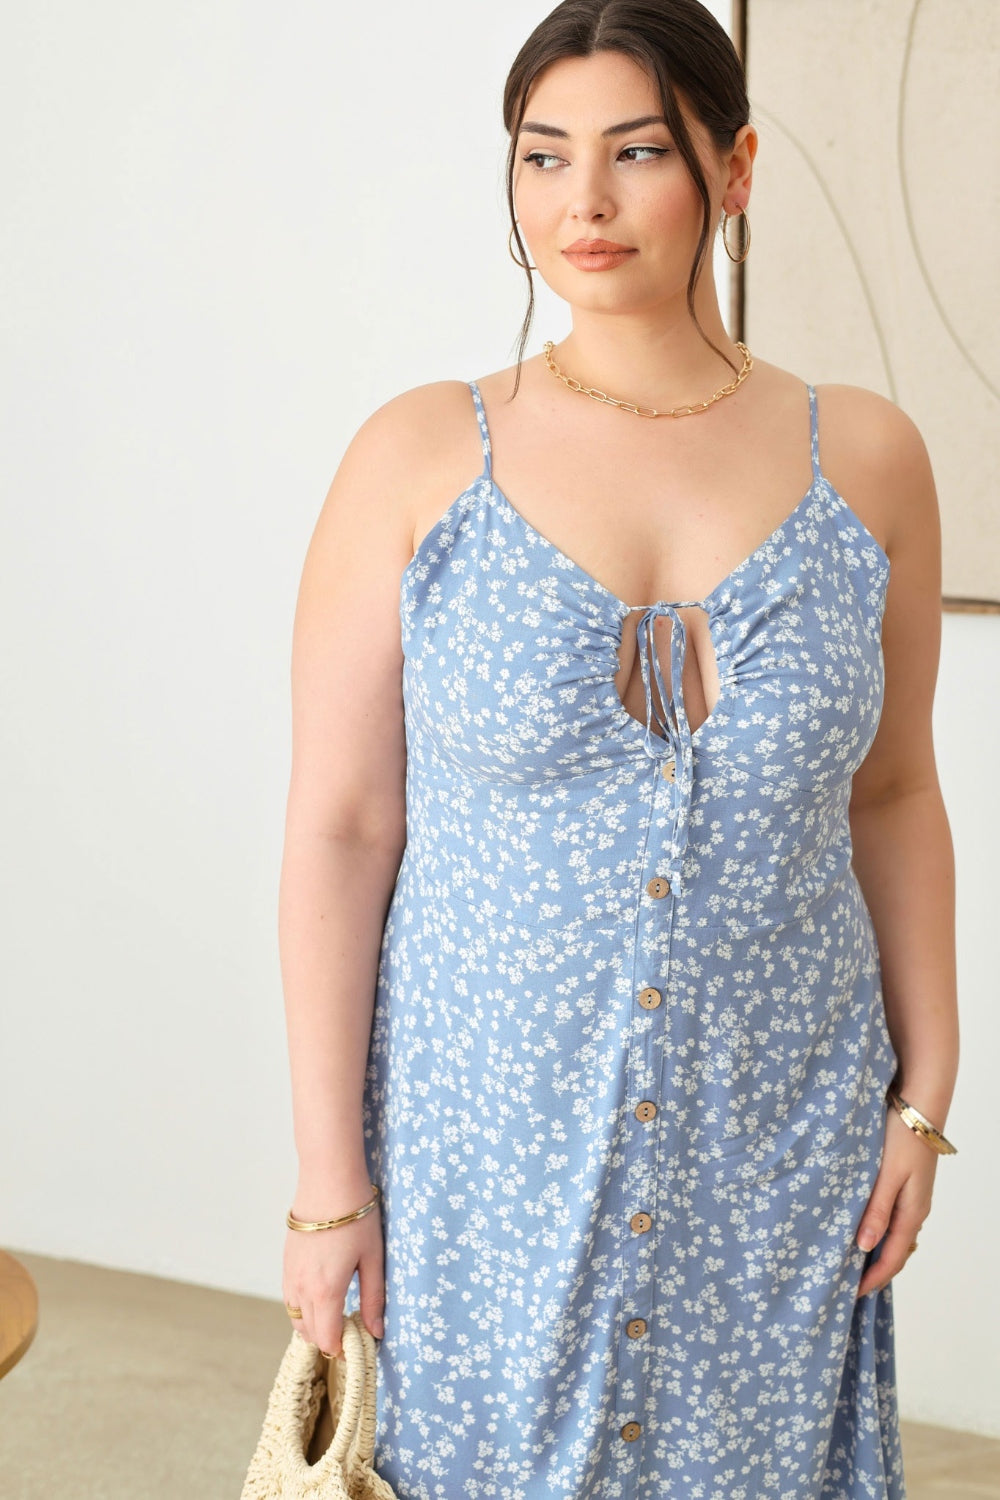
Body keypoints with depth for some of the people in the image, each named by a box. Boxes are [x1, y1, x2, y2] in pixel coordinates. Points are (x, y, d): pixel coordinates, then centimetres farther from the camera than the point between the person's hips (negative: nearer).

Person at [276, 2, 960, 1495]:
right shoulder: (419, 458, -6)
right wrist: (328, 1177, -7)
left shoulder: (863, 457, -1)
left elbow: (895, 799, 7)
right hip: (486, 1140, -1)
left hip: (777, 1147, 2)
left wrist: (924, 1093, 4)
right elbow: (339, 829, -6)